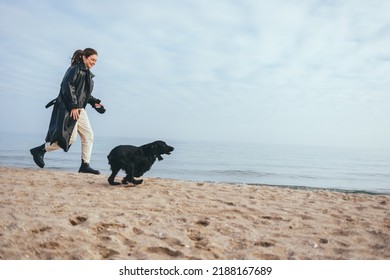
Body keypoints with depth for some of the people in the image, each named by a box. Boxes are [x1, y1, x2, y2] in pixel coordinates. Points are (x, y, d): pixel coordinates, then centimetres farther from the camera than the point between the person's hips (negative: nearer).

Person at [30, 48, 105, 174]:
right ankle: (39, 150, 2)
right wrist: (73, 106, -22)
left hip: (79, 109, 10)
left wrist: (94, 102, 10)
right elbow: (67, 87, -19)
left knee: (88, 136, 3)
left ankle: (85, 165, 7)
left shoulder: (87, 73, 19)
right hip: (68, 108, -10)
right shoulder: (75, 69, -9)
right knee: (70, 137, -13)